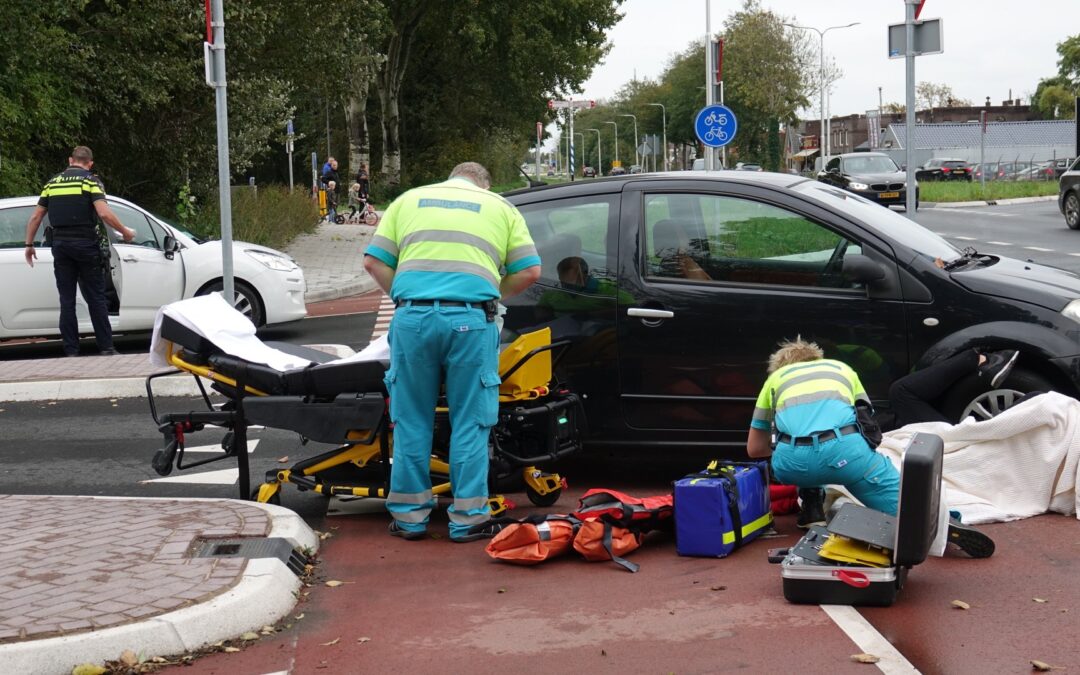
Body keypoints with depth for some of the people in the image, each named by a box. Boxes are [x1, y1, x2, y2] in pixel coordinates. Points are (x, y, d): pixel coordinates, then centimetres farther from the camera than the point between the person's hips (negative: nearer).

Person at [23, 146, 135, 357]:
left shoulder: (53, 182, 11)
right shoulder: (90, 180, -3)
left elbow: (35, 217, 10)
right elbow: (104, 213, -16)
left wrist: (29, 245, 19)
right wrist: (125, 232, -5)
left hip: (60, 245, 3)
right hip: (85, 244, -3)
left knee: (67, 300, 7)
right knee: (95, 298, 4)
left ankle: (71, 351, 5)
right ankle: (106, 348, 4)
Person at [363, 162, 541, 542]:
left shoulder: (409, 200, 22)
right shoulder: (500, 207, 19)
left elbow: (374, 262, 13)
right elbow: (529, 271, 11)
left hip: (413, 316, 2)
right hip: (470, 320, -1)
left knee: (412, 421, 12)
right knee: (470, 423, 7)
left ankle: (410, 516, 18)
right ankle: (468, 518, 11)